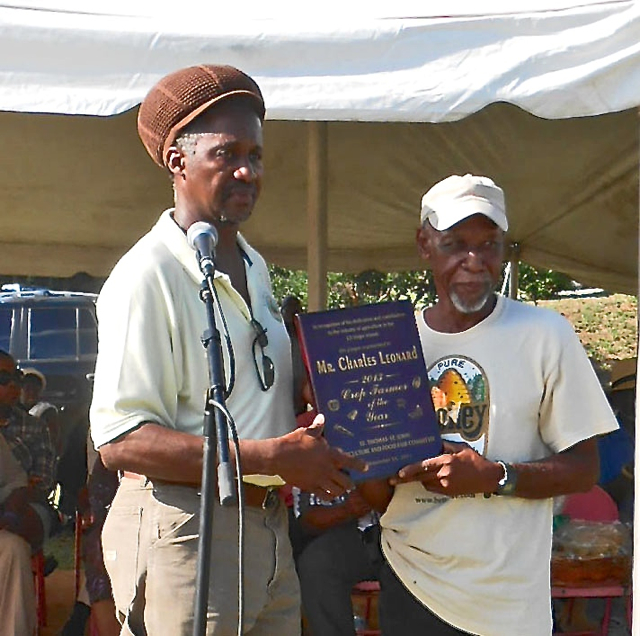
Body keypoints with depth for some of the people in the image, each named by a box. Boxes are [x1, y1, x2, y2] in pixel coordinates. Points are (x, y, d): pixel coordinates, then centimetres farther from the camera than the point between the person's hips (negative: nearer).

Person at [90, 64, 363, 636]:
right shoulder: (147, 275, -12)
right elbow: (120, 440, -19)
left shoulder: (254, 267, 17)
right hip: (183, 528, -8)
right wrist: (275, 456, -21)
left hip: (267, 523, 8)